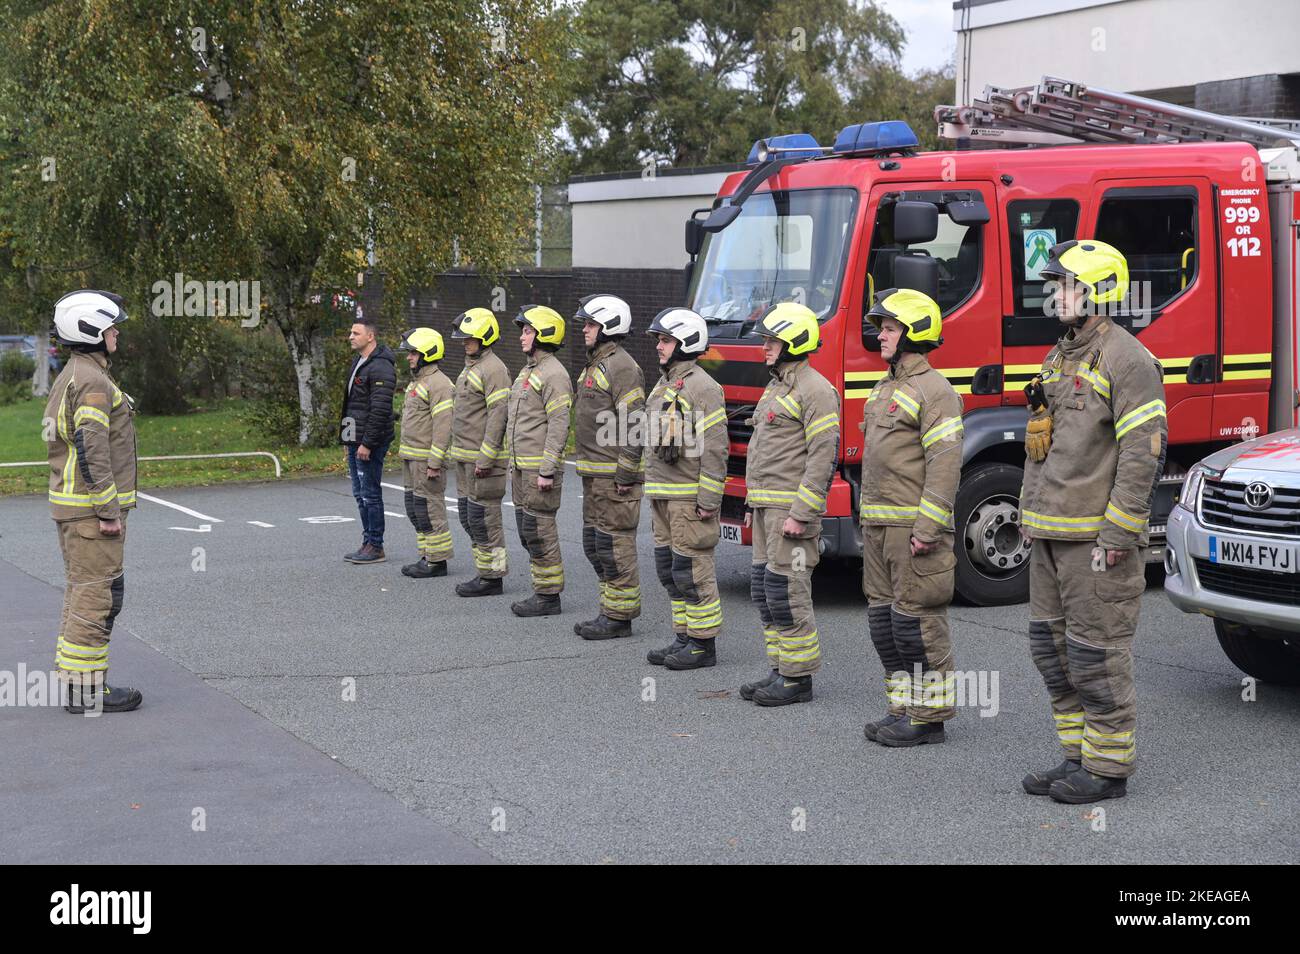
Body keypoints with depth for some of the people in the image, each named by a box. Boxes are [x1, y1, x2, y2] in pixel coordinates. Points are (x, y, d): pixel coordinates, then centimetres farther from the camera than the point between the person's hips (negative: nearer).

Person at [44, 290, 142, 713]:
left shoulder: (70, 377, 17)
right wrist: (109, 511, -21)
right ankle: (85, 689, -4)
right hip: (91, 508, -11)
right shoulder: (92, 381, -16)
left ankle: (72, 679, 20)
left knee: (81, 592, 15)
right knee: (98, 595, -7)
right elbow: (91, 449, -23)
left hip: (70, 505, 11)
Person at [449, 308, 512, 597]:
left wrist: (485, 459, -23)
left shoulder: (493, 369, -15)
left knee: (483, 518, -6)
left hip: (483, 458, -11)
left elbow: (498, 416, -22)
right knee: (468, 516, 14)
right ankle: (485, 572, 21)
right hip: (465, 458, 11)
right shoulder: (470, 367, 17)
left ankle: (491, 577, 0)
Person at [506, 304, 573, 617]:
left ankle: (548, 596, -1)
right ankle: (542, 591, 20)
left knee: (540, 532, -7)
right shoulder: (527, 371, 18)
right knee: (527, 531, 13)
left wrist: (547, 471, -22)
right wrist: (514, 463, 21)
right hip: (521, 468, 10)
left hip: (540, 468, -10)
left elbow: (559, 425, -19)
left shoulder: (553, 374, -14)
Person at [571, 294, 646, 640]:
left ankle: (620, 617, -1)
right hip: (594, 475, 11)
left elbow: (633, 425, -19)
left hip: (614, 477, -11)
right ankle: (611, 611, 20)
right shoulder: (595, 365, 19)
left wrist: (626, 475, -21)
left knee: (614, 545, -7)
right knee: (594, 544, 13)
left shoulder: (621, 366, -14)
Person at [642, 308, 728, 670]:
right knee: (669, 570, 13)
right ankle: (684, 638, 21)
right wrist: (652, 486, 21)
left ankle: (703, 645, 1)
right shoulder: (664, 385, 17)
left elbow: (715, 447, -18)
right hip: (663, 496, 10)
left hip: (689, 497, -10)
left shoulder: (701, 387, -13)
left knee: (692, 571, -6)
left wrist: (709, 500, -20)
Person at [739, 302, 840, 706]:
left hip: (792, 507, -10)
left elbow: (824, 457, -19)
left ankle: (798, 679, 0)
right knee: (765, 592, 11)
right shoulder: (776, 387, 19)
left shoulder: (814, 391, -13)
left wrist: (801, 515, -22)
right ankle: (780, 672, 18)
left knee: (787, 594, -8)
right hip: (767, 508, 10)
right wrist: (753, 503, 21)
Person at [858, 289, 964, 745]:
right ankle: (903, 709, 20)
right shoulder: (884, 389, 19)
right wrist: (867, 518, 20)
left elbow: (945, 463, -19)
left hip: (913, 527, -10)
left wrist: (927, 528, -23)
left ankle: (928, 717, 2)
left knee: (917, 622, -5)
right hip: (879, 527, 10)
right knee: (883, 619, 12)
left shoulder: (933, 390, -12)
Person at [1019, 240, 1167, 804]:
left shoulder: (1126, 360, -12)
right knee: (1052, 647, 12)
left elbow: (1143, 452, -17)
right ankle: (1078, 757, 22)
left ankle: (1108, 768, 6)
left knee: (1097, 653, -4)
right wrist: (1028, 511, 18)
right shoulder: (1059, 359, 17)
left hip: (1095, 539, -9)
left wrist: (1116, 536, -20)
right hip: (1051, 537, 9)